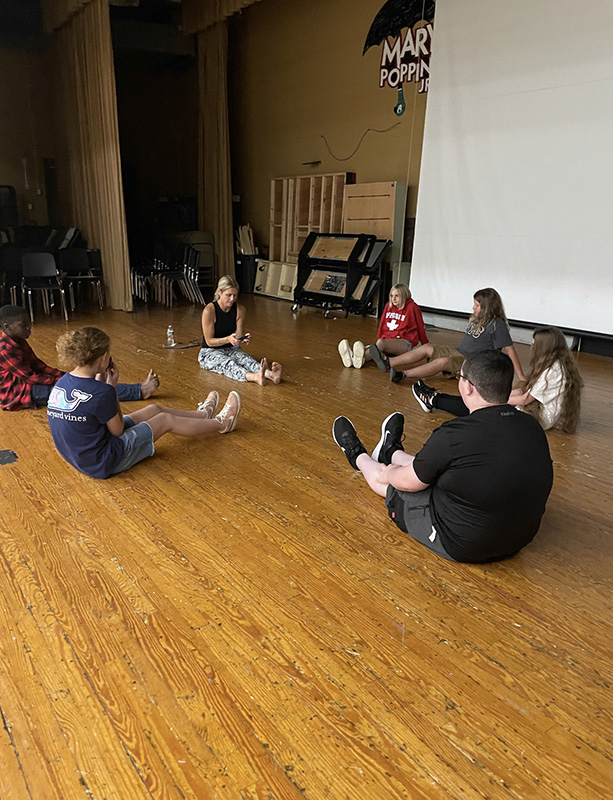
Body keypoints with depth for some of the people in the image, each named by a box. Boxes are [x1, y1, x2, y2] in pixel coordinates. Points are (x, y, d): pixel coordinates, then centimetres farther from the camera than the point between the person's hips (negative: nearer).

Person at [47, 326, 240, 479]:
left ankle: (203, 414, 43)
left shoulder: (62, 383, -4)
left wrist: (105, 386, -3)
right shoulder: (101, 392, -29)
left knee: (153, 409, 19)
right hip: (102, 463, -8)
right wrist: (112, 387, -11)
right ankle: (221, 423, 31)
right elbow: (118, 429, -13)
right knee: (166, 420, 7)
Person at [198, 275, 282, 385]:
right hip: (210, 352, -4)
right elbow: (209, 341, -14)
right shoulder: (209, 310, -17)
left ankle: (270, 374, -60)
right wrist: (228, 339, -32)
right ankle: (255, 377, -67)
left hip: (232, 349, 4)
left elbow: (238, 336, -1)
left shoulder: (240, 309, -3)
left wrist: (243, 339, -26)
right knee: (227, 363, -36)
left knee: (246, 359, -30)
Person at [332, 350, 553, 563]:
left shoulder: (454, 435, -28)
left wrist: (388, 473, 12)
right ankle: (391, 452, 58)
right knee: (425, 466, 27)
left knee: (387, 479, 19)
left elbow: (408, 482, -12)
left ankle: (358, 456, 50)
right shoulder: (533, 428, -8)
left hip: (459, 545, -6)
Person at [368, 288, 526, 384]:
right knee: (427, 348, -8)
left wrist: (521, 376, -18)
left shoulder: (497, 324, -13)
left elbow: (510, 349, -16)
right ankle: (389, 362, -18)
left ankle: (403, 374, -41)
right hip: (458, 352, 8)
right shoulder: (476, 319, 10)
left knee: (443, 361, -34)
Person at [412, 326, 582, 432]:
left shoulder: (553, 370, -24)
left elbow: (525, 399, -19)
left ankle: (434, 401, 8)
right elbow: (527, 390, 10)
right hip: (537, 409, 9)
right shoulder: (559, 365, 7)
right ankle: (436, 397, 15)